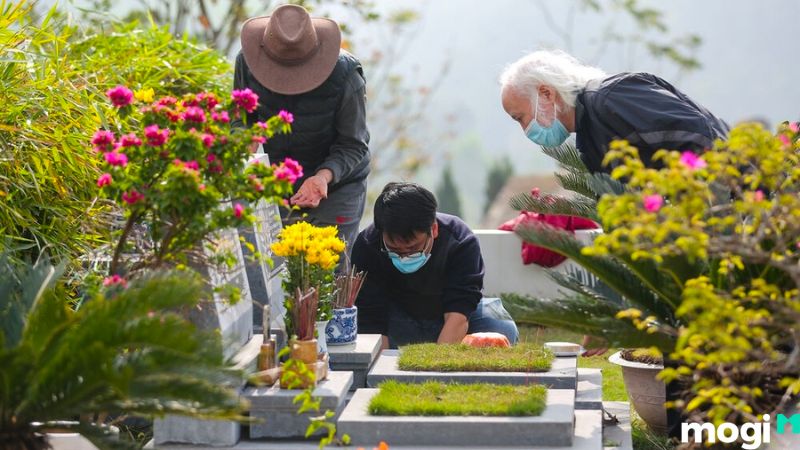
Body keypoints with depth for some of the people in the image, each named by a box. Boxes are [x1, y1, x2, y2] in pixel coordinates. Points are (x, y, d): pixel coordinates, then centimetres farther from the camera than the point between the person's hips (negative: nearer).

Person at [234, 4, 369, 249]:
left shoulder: (345, 75, -26)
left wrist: (324, 176, -38)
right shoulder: (247, 62, -17)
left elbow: (353, 145, -19)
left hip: (337, 183, -3)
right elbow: (241, 120, -3)